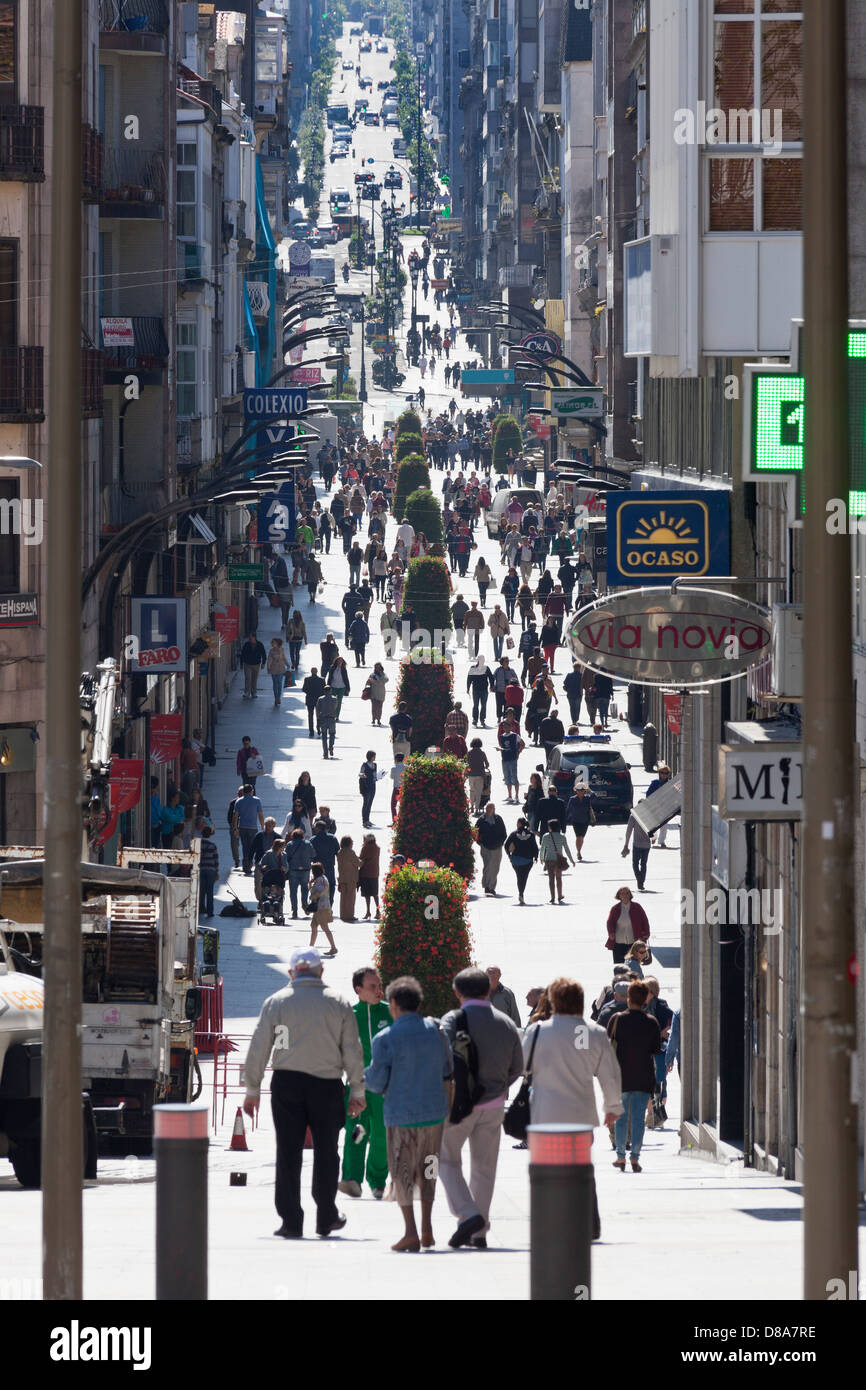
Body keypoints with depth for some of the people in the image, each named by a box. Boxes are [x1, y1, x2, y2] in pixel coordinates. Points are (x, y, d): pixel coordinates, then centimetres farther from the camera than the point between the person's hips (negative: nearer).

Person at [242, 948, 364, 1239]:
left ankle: (291, 1222, 0)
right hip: (328, 1084, 0)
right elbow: (353, 1051, 3)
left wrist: (252, 1089, 7)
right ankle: (326, 1218, 18)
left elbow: (258, 1048, 1)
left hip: (287, 1084, 0)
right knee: (326, 1152, 12)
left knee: (288, 1154, 3)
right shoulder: (339, 1004, 3)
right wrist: (357, 1091, 9)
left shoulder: (276, 1002, 1)